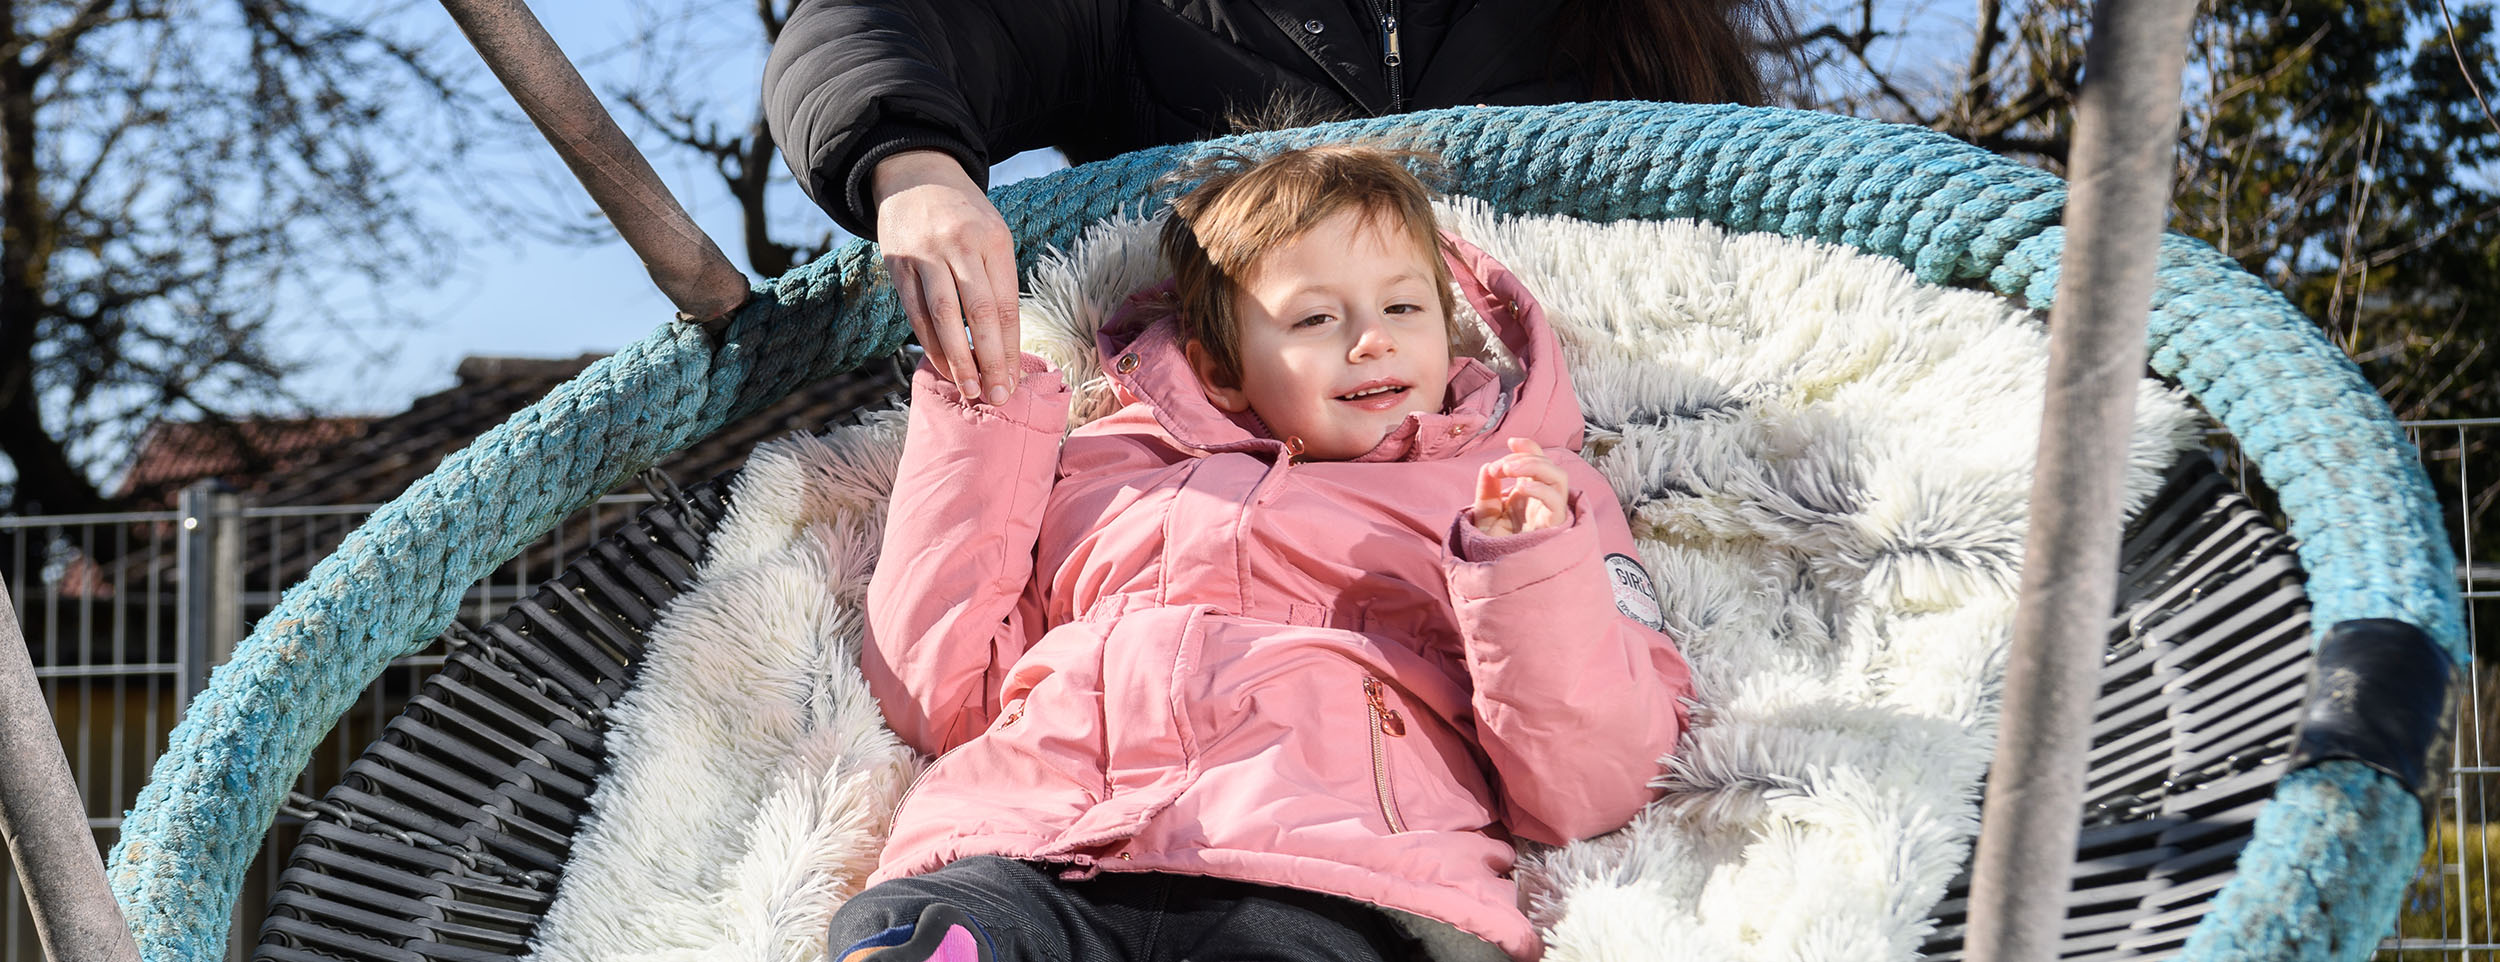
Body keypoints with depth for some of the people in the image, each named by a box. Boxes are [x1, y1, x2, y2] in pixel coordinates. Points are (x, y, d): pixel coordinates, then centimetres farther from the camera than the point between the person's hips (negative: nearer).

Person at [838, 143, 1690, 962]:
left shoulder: (1522, 495, 23)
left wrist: (1532, 570, -6)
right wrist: (978, 415, 26)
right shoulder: (1104, 478, 31)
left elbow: (1584, 788, 11)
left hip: (1312, 879, -2)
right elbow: (933, 691, 25)